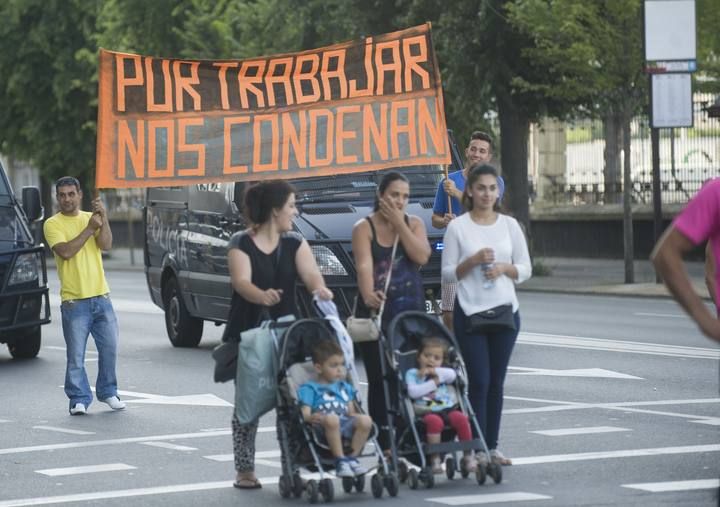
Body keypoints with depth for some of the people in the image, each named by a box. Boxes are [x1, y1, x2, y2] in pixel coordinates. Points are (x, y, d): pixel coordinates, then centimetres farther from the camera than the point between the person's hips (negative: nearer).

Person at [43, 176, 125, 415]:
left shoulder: (91, 218, 10)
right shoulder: (53, 224, -2)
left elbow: (106, 244, -5)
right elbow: (65, 251, -16)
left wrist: (103, 219, -17)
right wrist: (89, 229, -14)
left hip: (101, 297, 4)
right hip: (74, 301, -4)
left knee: (109, 347, 8)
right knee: (76, 355, -4)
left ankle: (108, 392, 23)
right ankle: (79, 399, 4)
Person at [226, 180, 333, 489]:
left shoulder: (295, 243, 6)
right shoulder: (241, 243, -7)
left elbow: (310, 272, -10)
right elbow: (241, 282, -22)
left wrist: (320, 288, -35)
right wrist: (262, 296, -45)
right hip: (248, 333, -3)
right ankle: (245, 469, 3)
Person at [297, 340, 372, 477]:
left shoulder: (345, 387, 32)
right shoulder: (310, 389, 14)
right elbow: (305, 414, 0)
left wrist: (356, 416, -2)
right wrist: (312, 417, -24)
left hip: (345, 425, 5)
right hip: (323, 427, -4)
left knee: (365, 420, -27)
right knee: (332, 418, -40)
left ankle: (352, 458, -17)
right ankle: (340, 461, -32)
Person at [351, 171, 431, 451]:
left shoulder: (414, 224, 11)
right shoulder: (364, 228, -1)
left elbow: (422, 256, -6)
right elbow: (364, 265, -17)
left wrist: (399, 223, -8)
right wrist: (368, 294, -36)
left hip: (411, 310, 3)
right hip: (377, 311, -3)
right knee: (379, 380, -4)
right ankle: (384, 445, -3)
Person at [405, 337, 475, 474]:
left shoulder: (442, 373, 23)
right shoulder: (412, 374, 11)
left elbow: (452, 375, -1)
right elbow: (413, 392, -7)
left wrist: (433, 371, -6)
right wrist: (433, 383, -3)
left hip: (448, 409, 3)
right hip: (427, 412, -3)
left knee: (461, 418, -26)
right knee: (434, 421, -36)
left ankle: (468, 455, -15)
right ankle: (435, 458, -28)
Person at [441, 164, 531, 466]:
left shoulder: (509, 225, 7)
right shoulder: (458, 227, -1)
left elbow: (525, 269, 10)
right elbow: (448, 273, 0)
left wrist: (505, 268, -9)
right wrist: (473, 261, -15)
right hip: (470, 313, -3)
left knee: (496, 382, 6)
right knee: (479, 382, -8)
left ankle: (491, 447, 12)